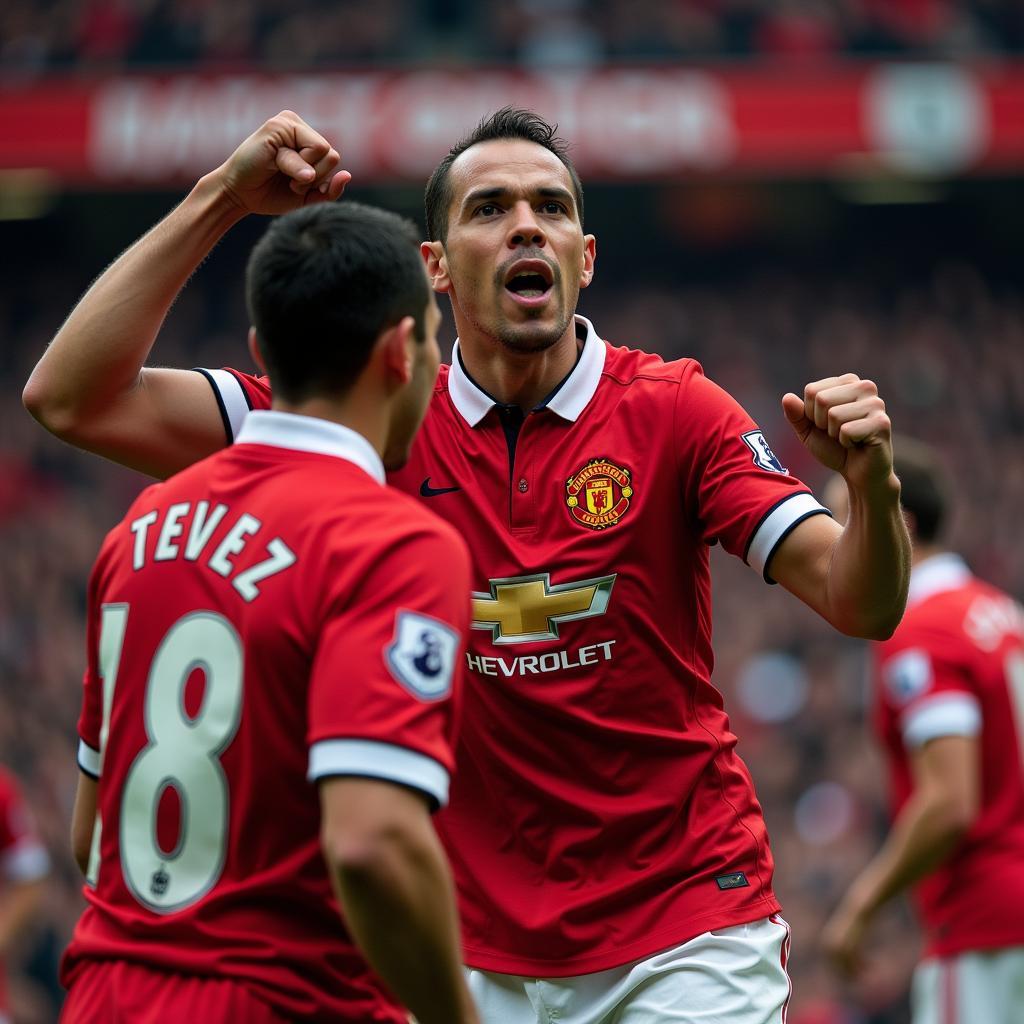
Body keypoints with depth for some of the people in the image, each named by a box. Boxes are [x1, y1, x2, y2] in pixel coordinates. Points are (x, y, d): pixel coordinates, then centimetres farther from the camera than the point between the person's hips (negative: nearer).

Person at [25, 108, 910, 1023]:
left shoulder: (674, 409, -4)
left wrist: (872, 485, -30)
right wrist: (221, 200, -11)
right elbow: (73, 399, -5)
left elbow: (861, 605, -9)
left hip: (685, 933, -1)